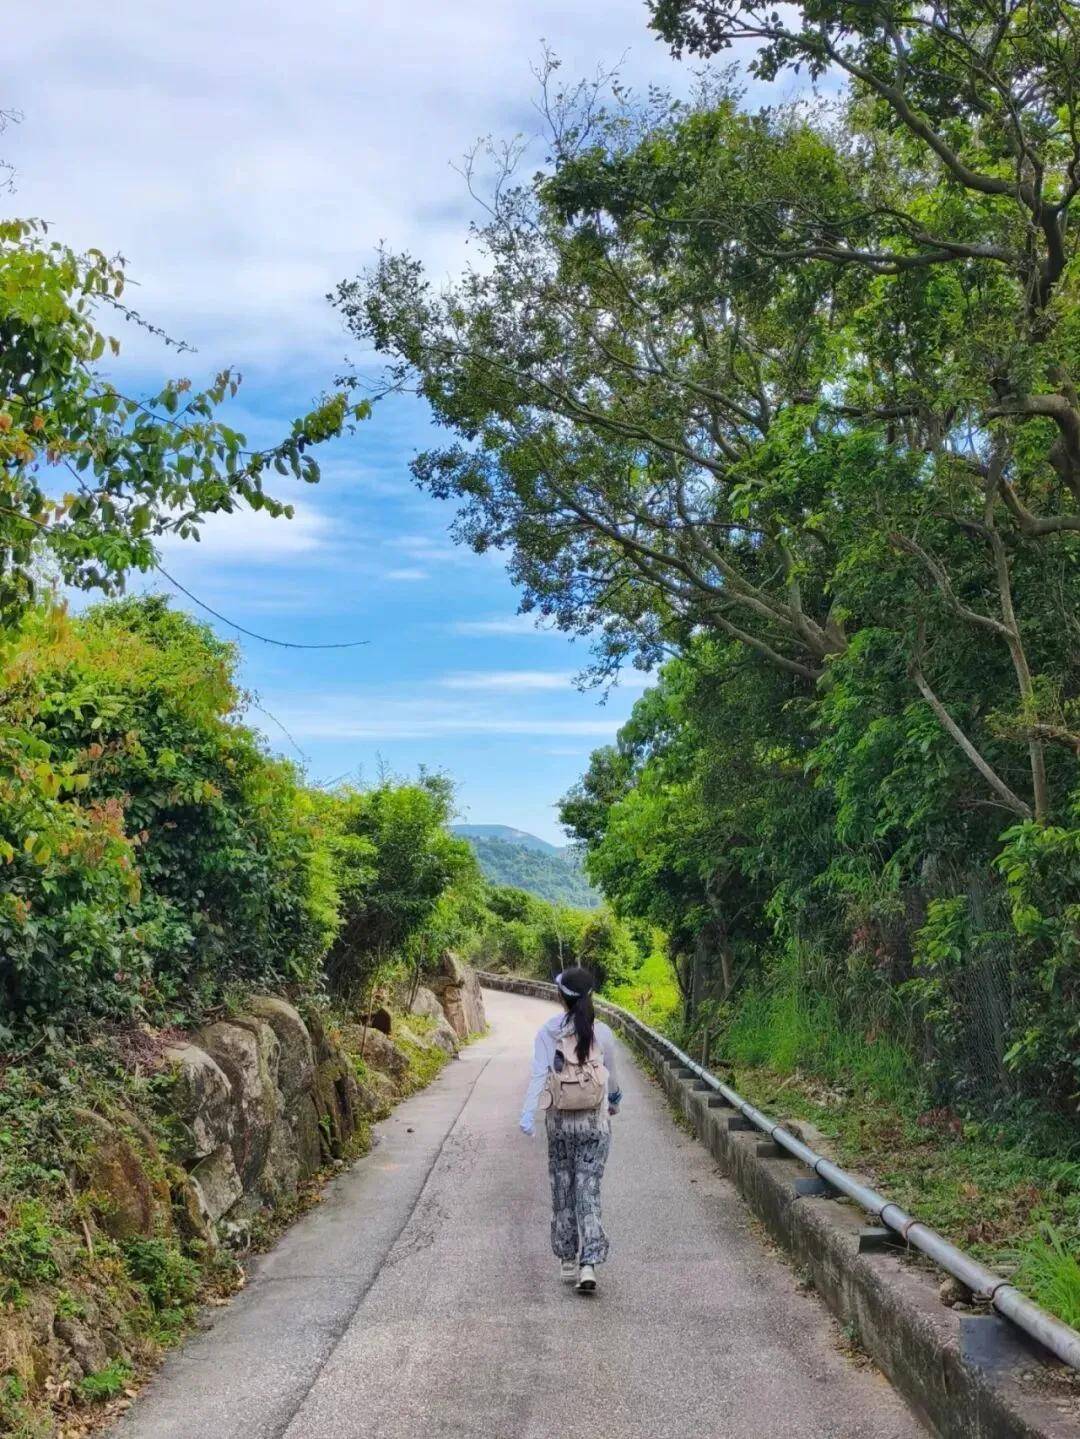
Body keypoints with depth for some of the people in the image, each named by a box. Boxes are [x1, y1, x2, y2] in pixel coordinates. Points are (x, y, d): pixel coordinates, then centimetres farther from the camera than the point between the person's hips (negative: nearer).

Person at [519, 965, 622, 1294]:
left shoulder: (548, 1032, -6)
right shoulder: (602, 1033, -4)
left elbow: (538, 1073, -16)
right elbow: (611, 1075, 8)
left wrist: (528, 1112, -22)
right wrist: (615, 1099, 28)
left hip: (560, 1122, 0)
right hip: (595, 1122, 0)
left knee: (562, 1190, 14)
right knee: (588, 1192, 2)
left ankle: (567, 1261, 24)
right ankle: (588, 1264, -9)